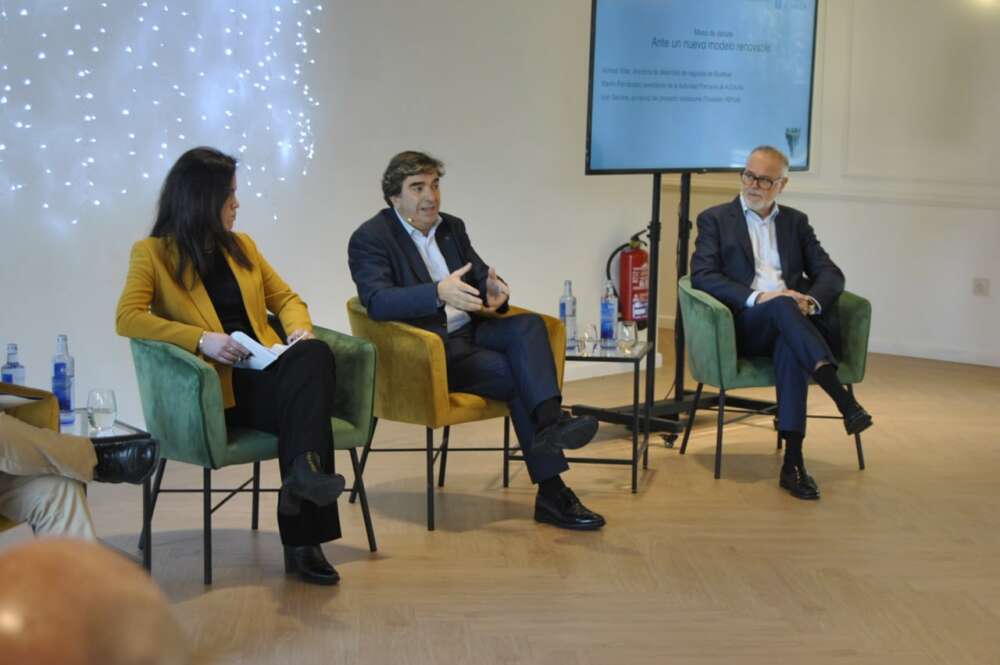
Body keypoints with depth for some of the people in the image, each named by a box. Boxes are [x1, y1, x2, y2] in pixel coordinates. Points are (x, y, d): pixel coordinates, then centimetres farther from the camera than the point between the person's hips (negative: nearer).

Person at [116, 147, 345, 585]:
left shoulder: (242, 246, 24)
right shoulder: (153, 253, 7)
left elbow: (286, 299, 27)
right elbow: (127, 318, -7)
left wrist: (300, 329, 3)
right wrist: (200, 340, -19)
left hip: (264, 371, 5)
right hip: (215, 386, -5)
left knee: (315, 355, -32)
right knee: (307, 396, -34)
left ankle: (304, 473, -43)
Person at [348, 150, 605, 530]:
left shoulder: (452, 228, 16)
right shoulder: (369, 238, -6)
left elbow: (483, 277, 14)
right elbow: (376, 300, -21)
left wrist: (495, 291, -14)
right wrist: (438, 293, -38)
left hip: (468, 333, 6)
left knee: (528, 325, -24)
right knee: (518, 376, -24)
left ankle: (550, 423, -38)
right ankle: (552, 493, -21)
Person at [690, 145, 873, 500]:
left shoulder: (796, 222, 22)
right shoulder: (715, 219, 12)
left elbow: (830, 274, 13)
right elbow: (701, 275, -3)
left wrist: (810, 301, -12)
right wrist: (756, 298, -18)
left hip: (789, 324, 2)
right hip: (743, 325, -2)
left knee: (790, 346, -36)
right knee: (782, 304, -36)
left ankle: (793, 462, -39)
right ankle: (844, 400, -47)